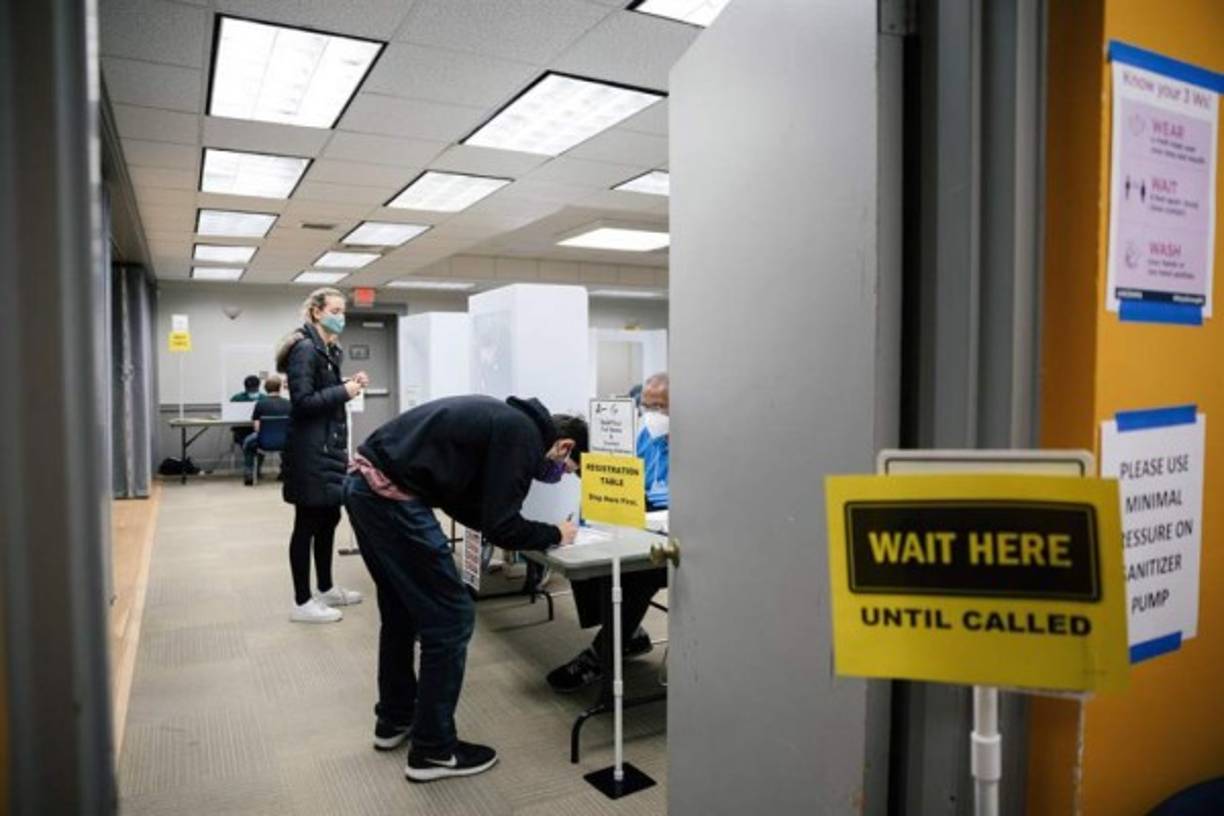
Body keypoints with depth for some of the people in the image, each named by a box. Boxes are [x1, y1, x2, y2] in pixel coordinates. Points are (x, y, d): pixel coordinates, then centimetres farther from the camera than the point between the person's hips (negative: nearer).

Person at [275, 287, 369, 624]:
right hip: (310, 451, -10)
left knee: (329, 518, 16)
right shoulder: (305, 349, -15)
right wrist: (344, 391, -17)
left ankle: (326, 589, 28)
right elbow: (303, 401, -21)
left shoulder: (328, 350, 17)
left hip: (327, 447, 10)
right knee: (308, 523, -3)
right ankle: (302, 603, 6)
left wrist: (348, 385, 5)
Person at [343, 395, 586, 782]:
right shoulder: (523, 435, -9)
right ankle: (433, 749, 14)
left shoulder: (507, 419, 19)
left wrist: (538, 532, 18)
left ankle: (394, 720, 39)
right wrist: (554, 533, 5)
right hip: (390, 495, -10)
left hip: (364, 484, 10)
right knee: (451, 619, 1)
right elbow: (500, 527, -12)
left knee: (401, 612, 24)